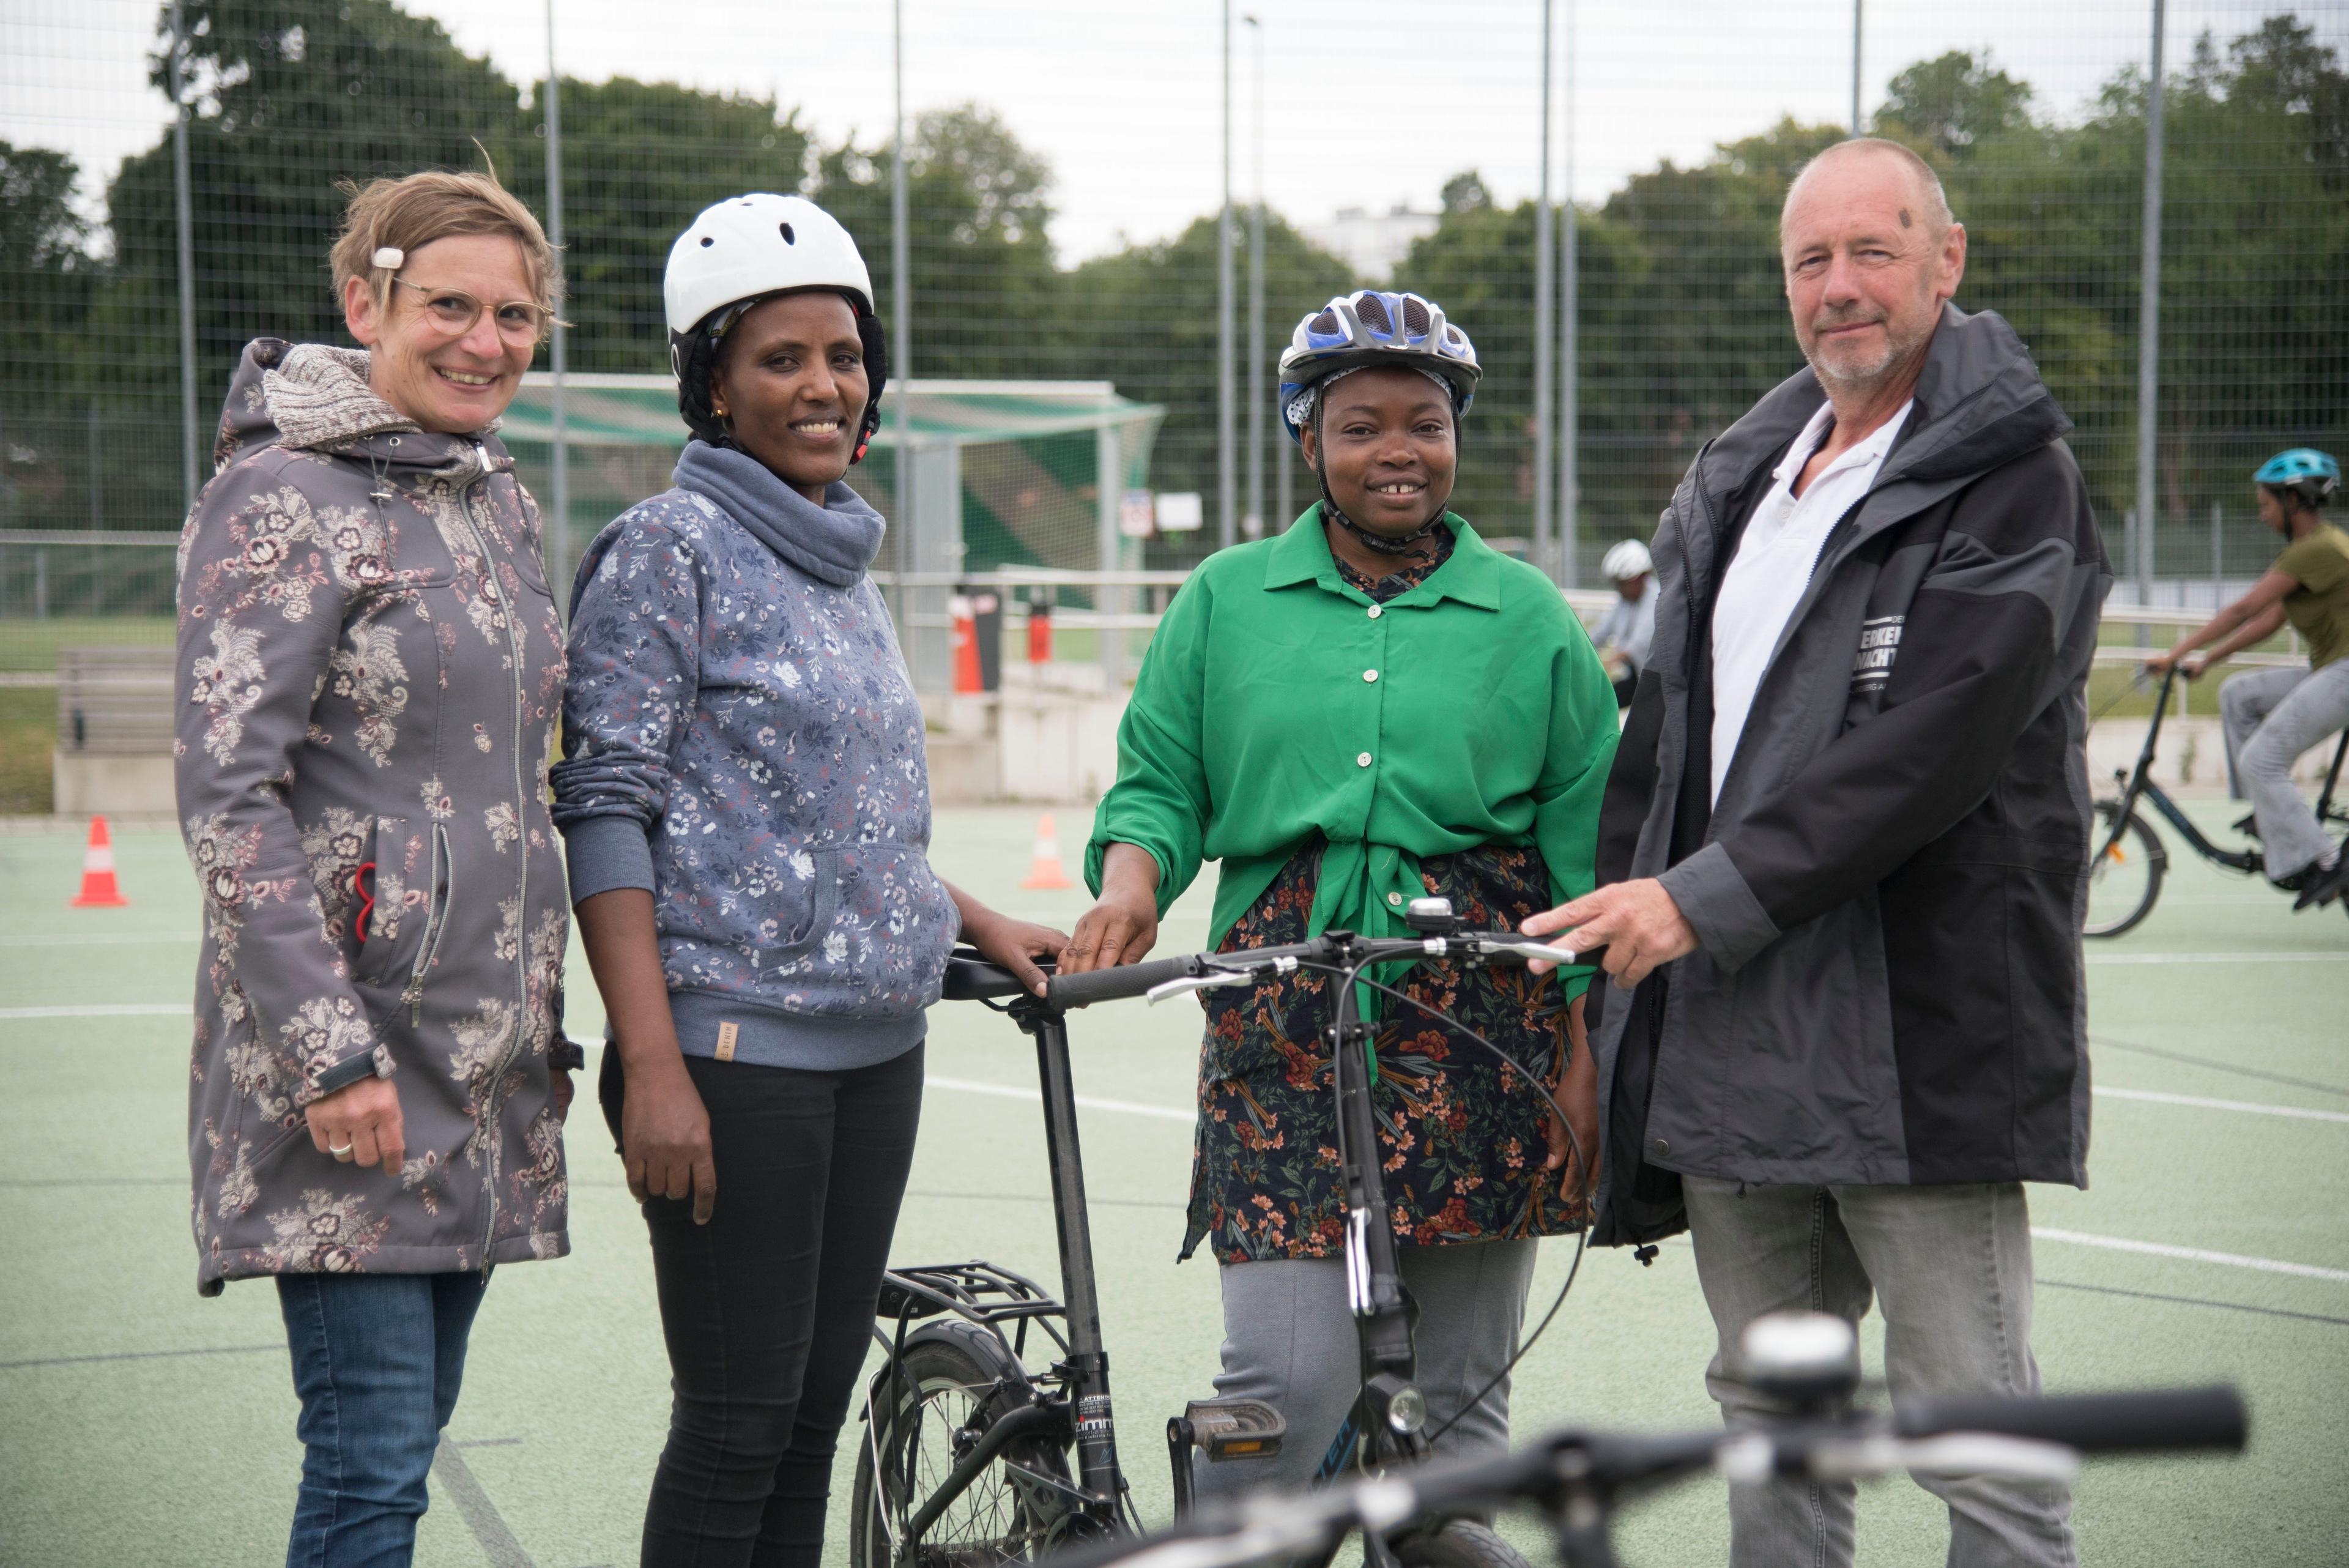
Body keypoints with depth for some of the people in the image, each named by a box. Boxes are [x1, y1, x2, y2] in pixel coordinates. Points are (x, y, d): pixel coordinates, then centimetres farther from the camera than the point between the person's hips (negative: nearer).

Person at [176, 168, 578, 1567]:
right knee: (375, 1451, -9)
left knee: (410, 1425, 11)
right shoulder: (285, 497, -10)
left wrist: (547, 1029, 20)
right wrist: (330, 1053, -20)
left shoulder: (499, 503, 15)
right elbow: (227, 796, -15)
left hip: (482, 1057, 8)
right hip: (349, 1046, -8)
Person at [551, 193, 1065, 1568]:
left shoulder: (848, 565, 16)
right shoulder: (670, 549, -7)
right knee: (739, 1427, -5)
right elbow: (608, 811, -13)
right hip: (737, 1043, -7)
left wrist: (980, 924, 14)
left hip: (875, 1045, 7)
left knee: (820, 1409, 9)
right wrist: (653, 1066, -20)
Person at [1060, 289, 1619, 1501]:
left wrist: (1586, 1047, 1)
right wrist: (1130, 878, -11)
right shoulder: (1226, 601, 11)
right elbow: (1158, 784, 12)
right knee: (1288, 1382, -12)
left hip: (1481, 1029, 1)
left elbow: (1583, 842, 8)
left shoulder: (1528, 616, 9)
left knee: (1459, 1395, 6)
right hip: (1284, 1024, -1)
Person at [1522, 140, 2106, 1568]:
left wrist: (1705, 899, -19)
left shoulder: (2012, 481, -7)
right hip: (1730, 1029, 7)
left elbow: (1930, 749, -18)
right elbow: (1666, 731, 21)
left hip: (1919, 1037, -7)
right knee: (1770, 1405, 15)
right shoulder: (1741, 477, 17)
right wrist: (1613, 926, 13)